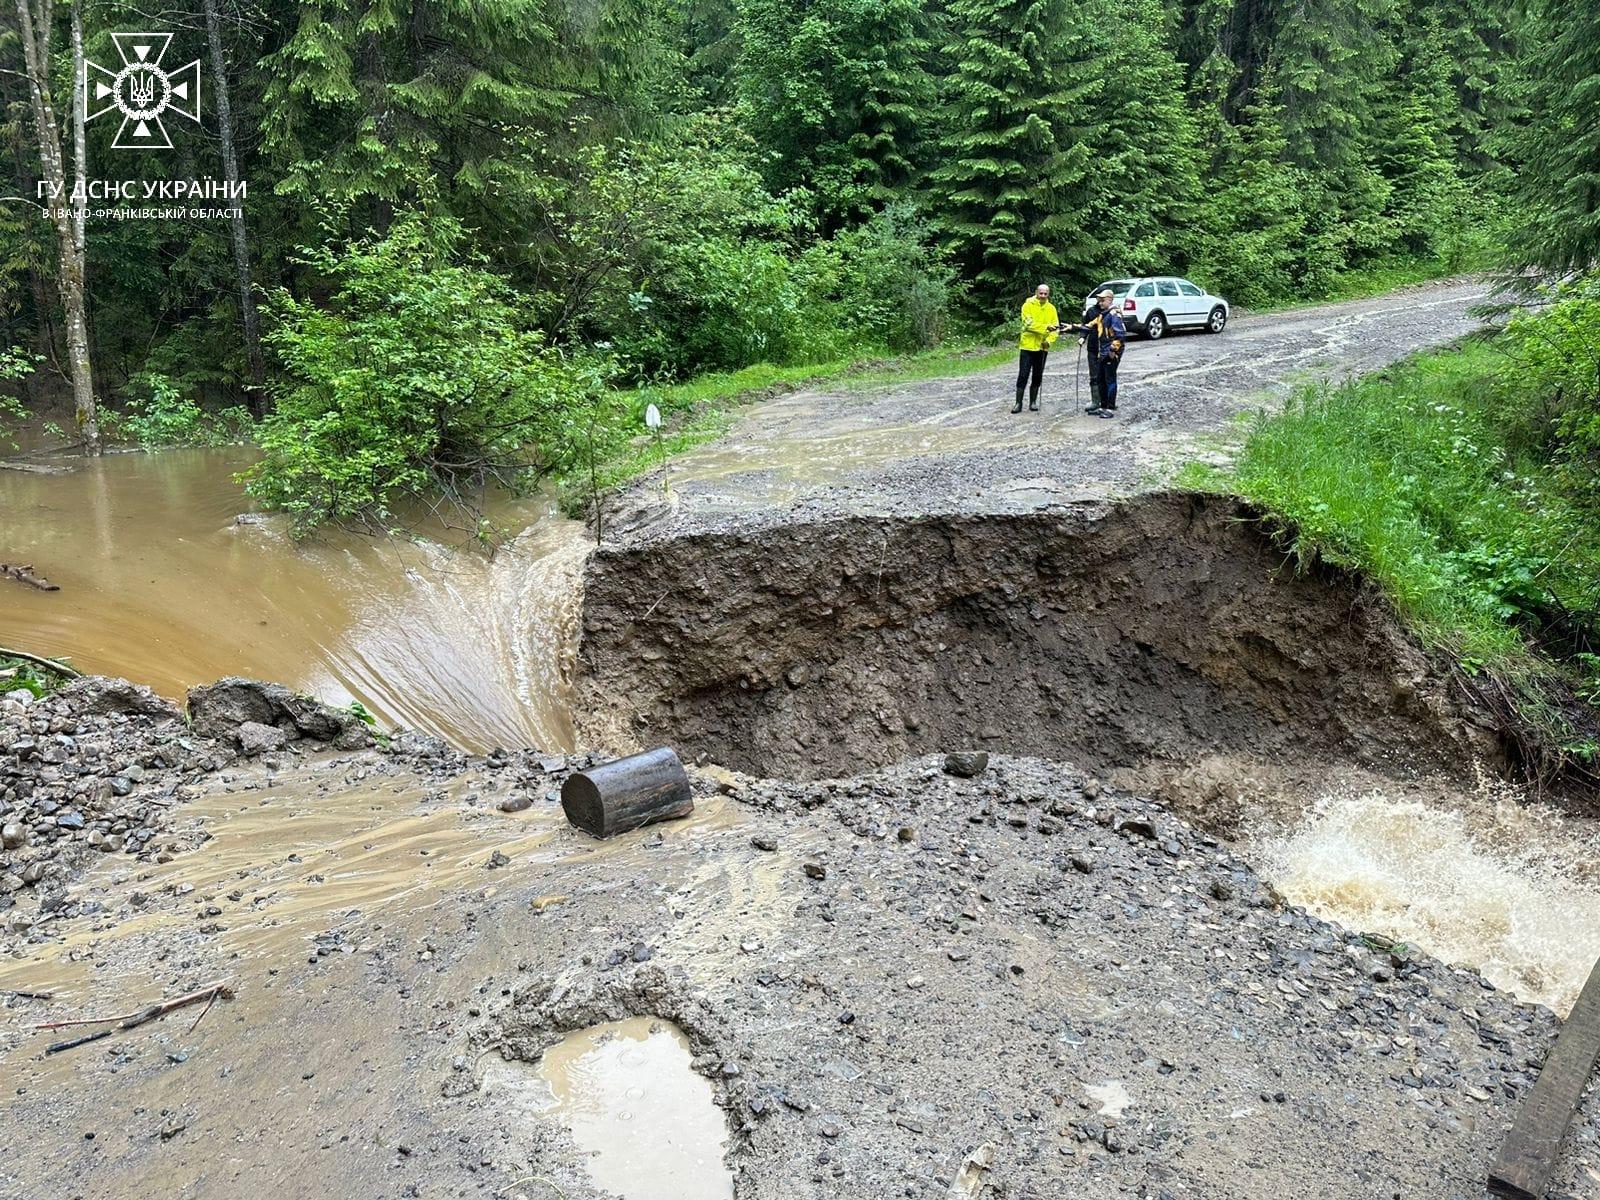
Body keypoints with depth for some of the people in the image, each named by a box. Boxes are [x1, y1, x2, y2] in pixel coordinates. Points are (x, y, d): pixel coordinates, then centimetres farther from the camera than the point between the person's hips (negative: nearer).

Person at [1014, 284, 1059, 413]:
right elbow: (1029, 324, -18)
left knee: (1037, 376, 9)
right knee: (1023, 375, -4)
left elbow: (1056, 328, 2)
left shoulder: (1051, 308, 6)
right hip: (1028, 346, -4)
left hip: (1042, 347, 4)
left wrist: (1049, 340, -16)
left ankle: (1033, 402, 19)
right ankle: (1019, 403, 1)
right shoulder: (1028, 305, -6)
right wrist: (1046, 327, -29)